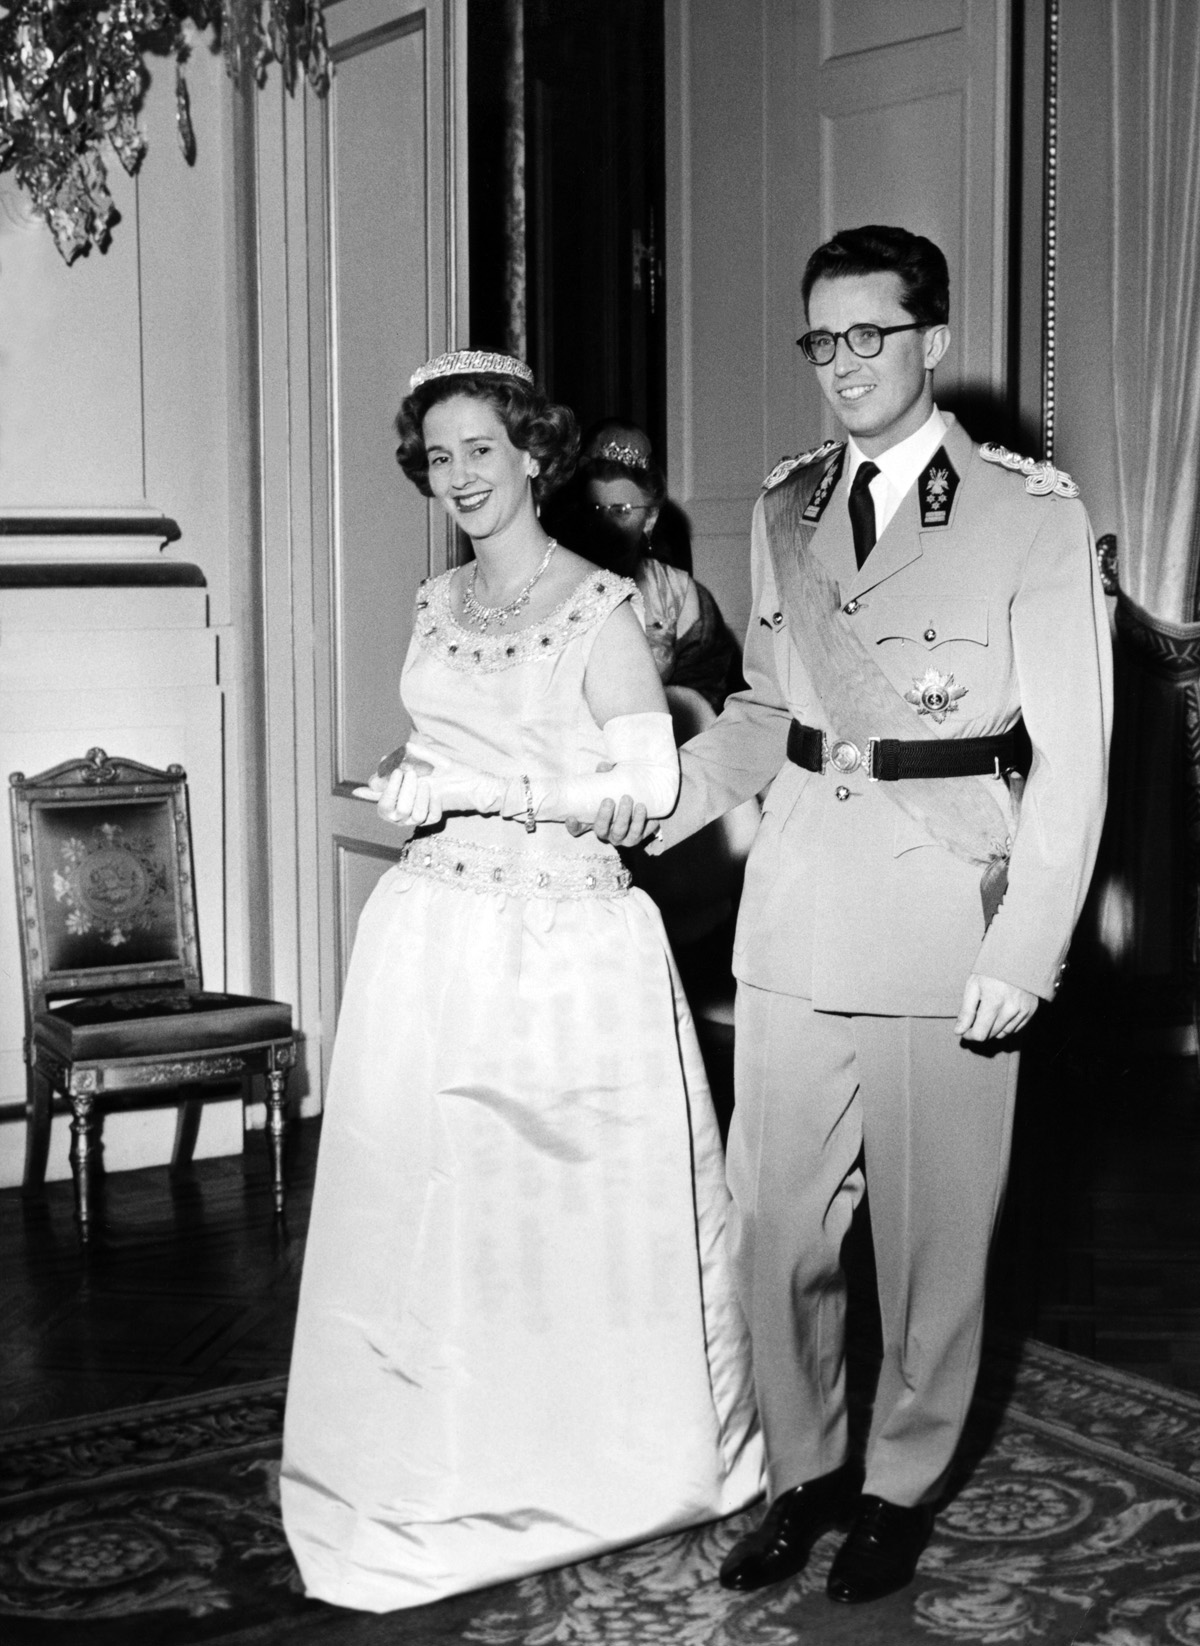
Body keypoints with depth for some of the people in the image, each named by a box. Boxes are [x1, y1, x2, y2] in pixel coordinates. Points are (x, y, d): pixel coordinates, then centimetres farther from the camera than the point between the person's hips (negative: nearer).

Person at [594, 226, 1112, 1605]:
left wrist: (1024, 950, -11)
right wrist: (669, 795, 1)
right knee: (772, 1220, 8)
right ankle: (802, 1468, 29)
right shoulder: (785, 509, 11)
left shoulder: (1030, 512, -4)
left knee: (932, 1229, 8)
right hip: (795, 906, 4)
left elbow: (1071, 754, -6)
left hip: (947, 917, -4)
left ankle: (902, 1486, 29)